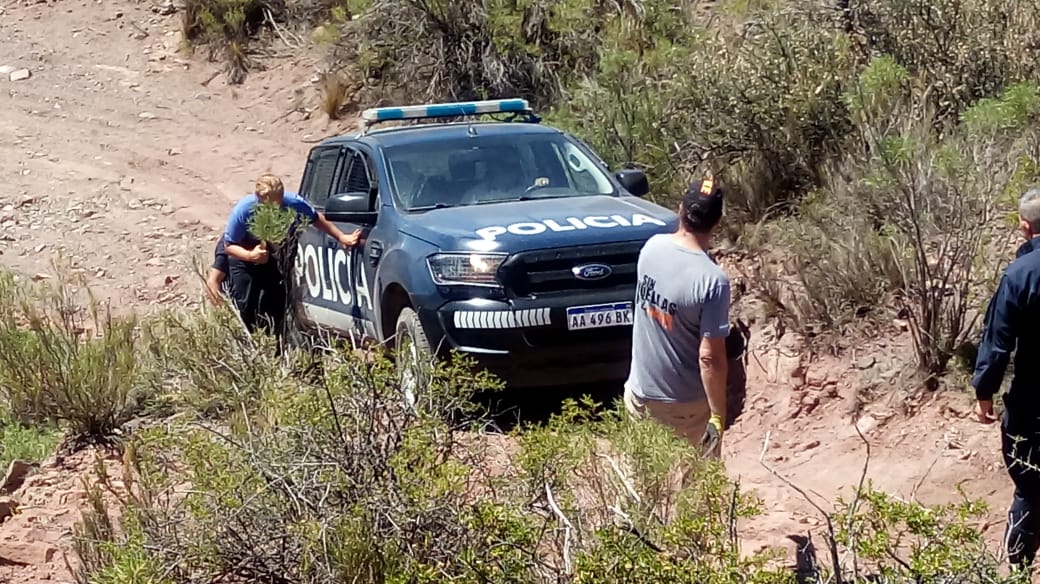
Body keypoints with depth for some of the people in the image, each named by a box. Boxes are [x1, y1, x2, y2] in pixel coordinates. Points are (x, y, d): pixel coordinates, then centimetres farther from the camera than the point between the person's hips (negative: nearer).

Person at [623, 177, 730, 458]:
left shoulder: (652, 247, -8)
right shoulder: (713, 280, -25)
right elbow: (709, 357, -23)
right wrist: (718, 416, -15)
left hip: (640, 391, 5)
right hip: (685, 404, -5)